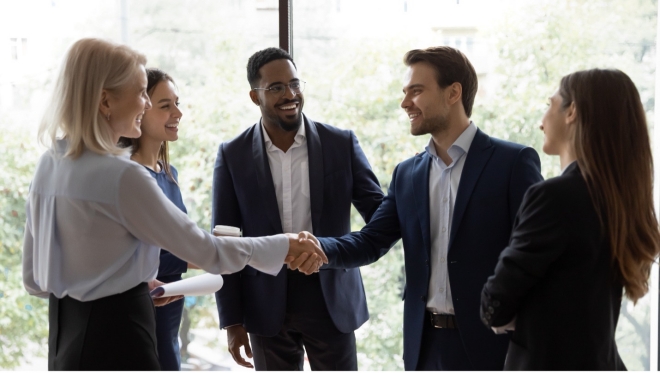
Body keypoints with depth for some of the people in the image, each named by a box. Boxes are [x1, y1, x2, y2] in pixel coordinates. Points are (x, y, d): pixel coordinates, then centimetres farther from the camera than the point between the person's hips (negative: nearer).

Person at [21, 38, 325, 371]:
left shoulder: (48, 165, 4)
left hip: (65, 336, 9)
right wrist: (284, 247, -1)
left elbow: (35, 278, 11)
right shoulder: (121, 176, -20)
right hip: (115, 335, -8)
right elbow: (205, 251, -13)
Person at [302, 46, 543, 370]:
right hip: (425, 345, 5)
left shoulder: (514, 162, -7)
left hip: (489, 344, -5)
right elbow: (371, 242, 4)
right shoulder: (406, 174, 10)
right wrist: (320, 249, -15)